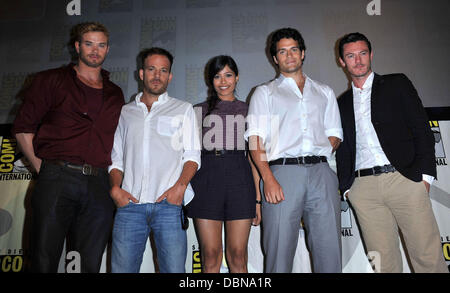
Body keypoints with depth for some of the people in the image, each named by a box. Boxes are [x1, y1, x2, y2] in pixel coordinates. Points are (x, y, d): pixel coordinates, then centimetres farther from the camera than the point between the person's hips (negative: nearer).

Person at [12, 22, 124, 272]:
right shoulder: (51, 81, 11)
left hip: (99, 186, 3)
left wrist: (114, 183, 8)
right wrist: (42, 167, -2)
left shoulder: (116, 95, 20)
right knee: (44, 262, 0)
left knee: (91, 264, 5)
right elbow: (23, 127, 7)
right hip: (57, 179, -2)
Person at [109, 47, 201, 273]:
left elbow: (192, 156, 6)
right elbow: (116, 158, 18)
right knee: (122, 268, 1)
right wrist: (115, 188, 0)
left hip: (169, 203, -1)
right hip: (130, 204, 2)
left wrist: (180, 186, -10)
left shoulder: (183, 110, 14)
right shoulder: (125, 112, 20)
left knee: (174, 269, -4)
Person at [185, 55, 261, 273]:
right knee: (210, 254, -1)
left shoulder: (247, 110, 17)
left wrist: (257, 197, 4)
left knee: (237, 255, 0)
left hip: (240, 178, 0)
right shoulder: (200, 110, 16)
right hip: (206, 177, 0)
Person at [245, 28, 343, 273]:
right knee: (279, 253, -2)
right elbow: (255, 138, 3)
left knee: (329, 251, 2)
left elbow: (334, 135, 21)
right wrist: (268, 179, -11)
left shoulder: (325, 92, 24)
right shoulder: (265, 92, 15)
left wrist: (321, 153, -2)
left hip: (321, 173, 3)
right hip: (282, 172, -2)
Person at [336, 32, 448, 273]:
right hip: (363, 189, 2)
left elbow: (422, 130, 5)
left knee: (429, 257, -1)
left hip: (404, 179, -1)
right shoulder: (341, 103, 18)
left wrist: (425, 175, -4)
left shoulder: (397, 84, 12)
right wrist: (346, 187, 7)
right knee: (384, 262, 4)